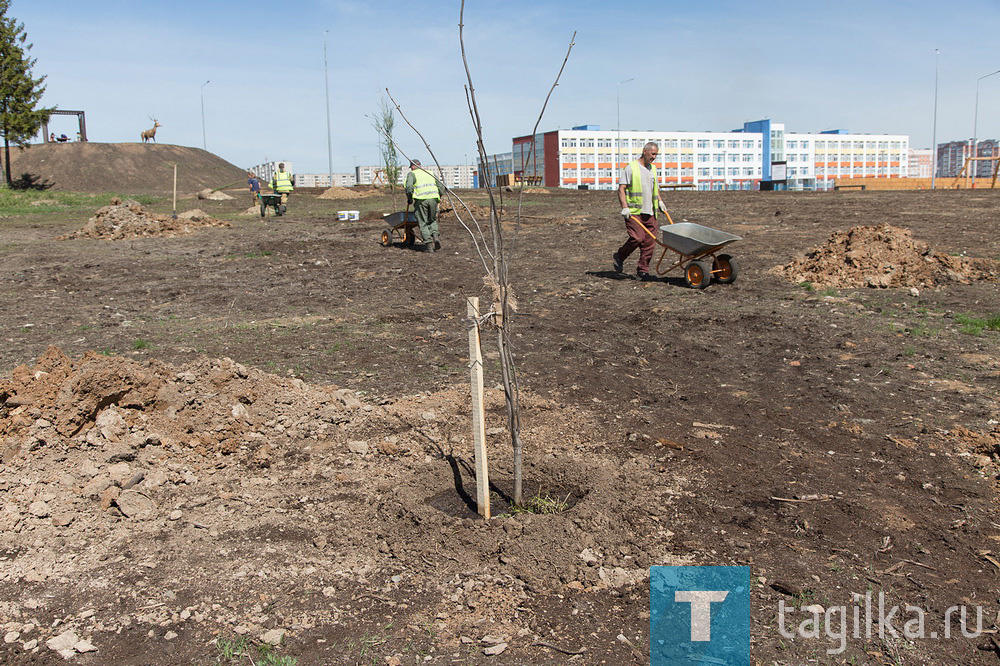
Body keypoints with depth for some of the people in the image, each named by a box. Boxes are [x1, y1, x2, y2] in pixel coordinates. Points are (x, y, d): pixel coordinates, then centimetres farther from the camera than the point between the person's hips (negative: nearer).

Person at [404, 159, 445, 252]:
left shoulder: (412, 174, 11)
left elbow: (409, 186, -7)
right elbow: (441, 188, 18)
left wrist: (409, 198, 6)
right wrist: (438, 197, 29)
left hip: (420, 199, -3)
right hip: (433, 198, 3)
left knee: (423, 223, 5)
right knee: (432, 220, 20)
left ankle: (429, 244, -5)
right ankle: (435, 236, -4)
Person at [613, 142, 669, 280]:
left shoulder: (653, 168, 19)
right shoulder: (631, 168, -2)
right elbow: (621, 188, -7)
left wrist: (660, 201, 15)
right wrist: (625, 207, -17)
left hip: (649, 212, 7)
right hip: (634, 211, -6)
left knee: (650, 242, 0)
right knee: (637, 237, -18)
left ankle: (642, 270, 8)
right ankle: (619, 257, 6)